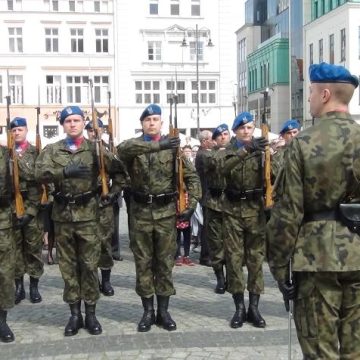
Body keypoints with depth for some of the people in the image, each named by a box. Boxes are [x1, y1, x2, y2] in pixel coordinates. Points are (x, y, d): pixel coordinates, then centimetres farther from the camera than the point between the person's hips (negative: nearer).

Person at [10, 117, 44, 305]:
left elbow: (39, 181, -4)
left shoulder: (36, 152, 2)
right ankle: (19, 286, 16)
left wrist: (30, 210, -11)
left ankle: (34, 286, 14)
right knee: (15, 247, 6)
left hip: (31, 206, -2)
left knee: (33, 247, 4)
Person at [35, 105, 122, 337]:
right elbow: (40, 173, -11)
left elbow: (116, 168, -1)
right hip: (62, 214, 2)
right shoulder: (52, 150, 6)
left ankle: (91, 313, 15)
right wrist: (65, 171, -24)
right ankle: (75, 314, 20)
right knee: (68, 265, 9)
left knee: (89, 264, 3)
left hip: (88, 213, -2)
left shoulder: (95, 148, 3)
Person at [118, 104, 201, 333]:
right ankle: (148, 311, 18)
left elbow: (192, 177, 3)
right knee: (143, 263, 7)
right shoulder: (133, 145, 1)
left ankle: (163, 311, 19)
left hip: (166, 212, 0)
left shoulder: (173, 147, 3)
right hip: (140, 212, 0)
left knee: (165, 263, 7)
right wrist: (157, 145, -34)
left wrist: (191, 206, -7)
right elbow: (123, 148, -26)